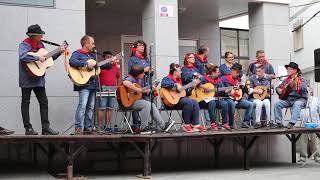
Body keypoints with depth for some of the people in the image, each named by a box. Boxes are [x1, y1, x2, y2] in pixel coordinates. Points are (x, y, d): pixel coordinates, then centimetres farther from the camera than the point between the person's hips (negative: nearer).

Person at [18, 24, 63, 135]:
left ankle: (46, 128, 9)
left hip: (39, 79, 8)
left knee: (44, 102, 5)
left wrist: (59, 53, 11)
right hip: (27, 78, -7)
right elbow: (22, 56, -32)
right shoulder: (24, 45, -12)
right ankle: (28, 128, 8)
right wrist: (38, 58, -28)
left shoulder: (40, 45, 11)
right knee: (25, 103, 3)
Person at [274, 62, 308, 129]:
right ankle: (279, 123, -14)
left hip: (299, 99, -5)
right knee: (277, 104, -17)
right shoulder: (286, 80, 15)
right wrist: (278, 90, -2)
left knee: (297, 104, -38)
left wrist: (296, 84, -37)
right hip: (288, 99, 5)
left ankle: (291, 123, -41)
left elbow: (304, 89, -20)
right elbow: (279, 87, 23)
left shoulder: (301, 79, -2)